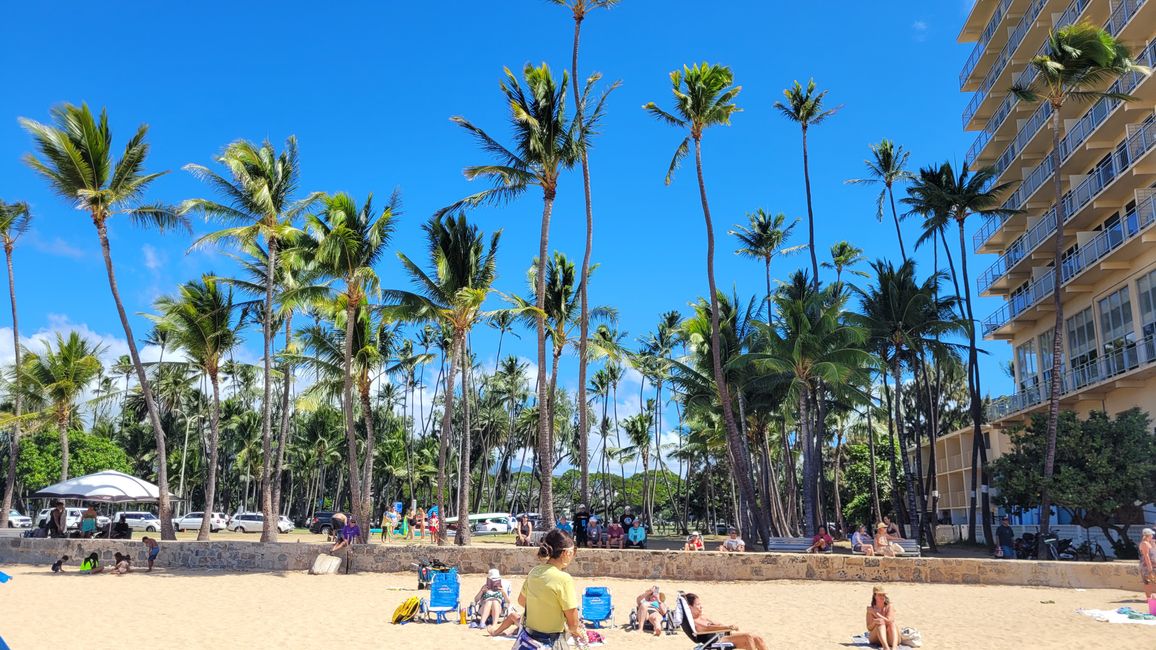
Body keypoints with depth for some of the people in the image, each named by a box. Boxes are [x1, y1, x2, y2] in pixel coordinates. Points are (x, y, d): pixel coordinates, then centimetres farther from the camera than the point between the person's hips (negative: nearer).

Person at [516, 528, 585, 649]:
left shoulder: (534, 571, -1)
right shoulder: (564, 579, -20)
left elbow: (521, 601, 18)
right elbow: (573, 625, -14)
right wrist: (576, 631, 7)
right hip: (545, 643, -7)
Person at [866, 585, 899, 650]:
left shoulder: (889, 607, 1)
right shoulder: (870, 610, 0)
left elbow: (889, 621, -17)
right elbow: (869, 628, -6)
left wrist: (876, 613, -14)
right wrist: (874, 622, -27)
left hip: (889, 638, 1)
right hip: (875, 639, -1)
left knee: (892, 623, -27)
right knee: (881, 621, -28)